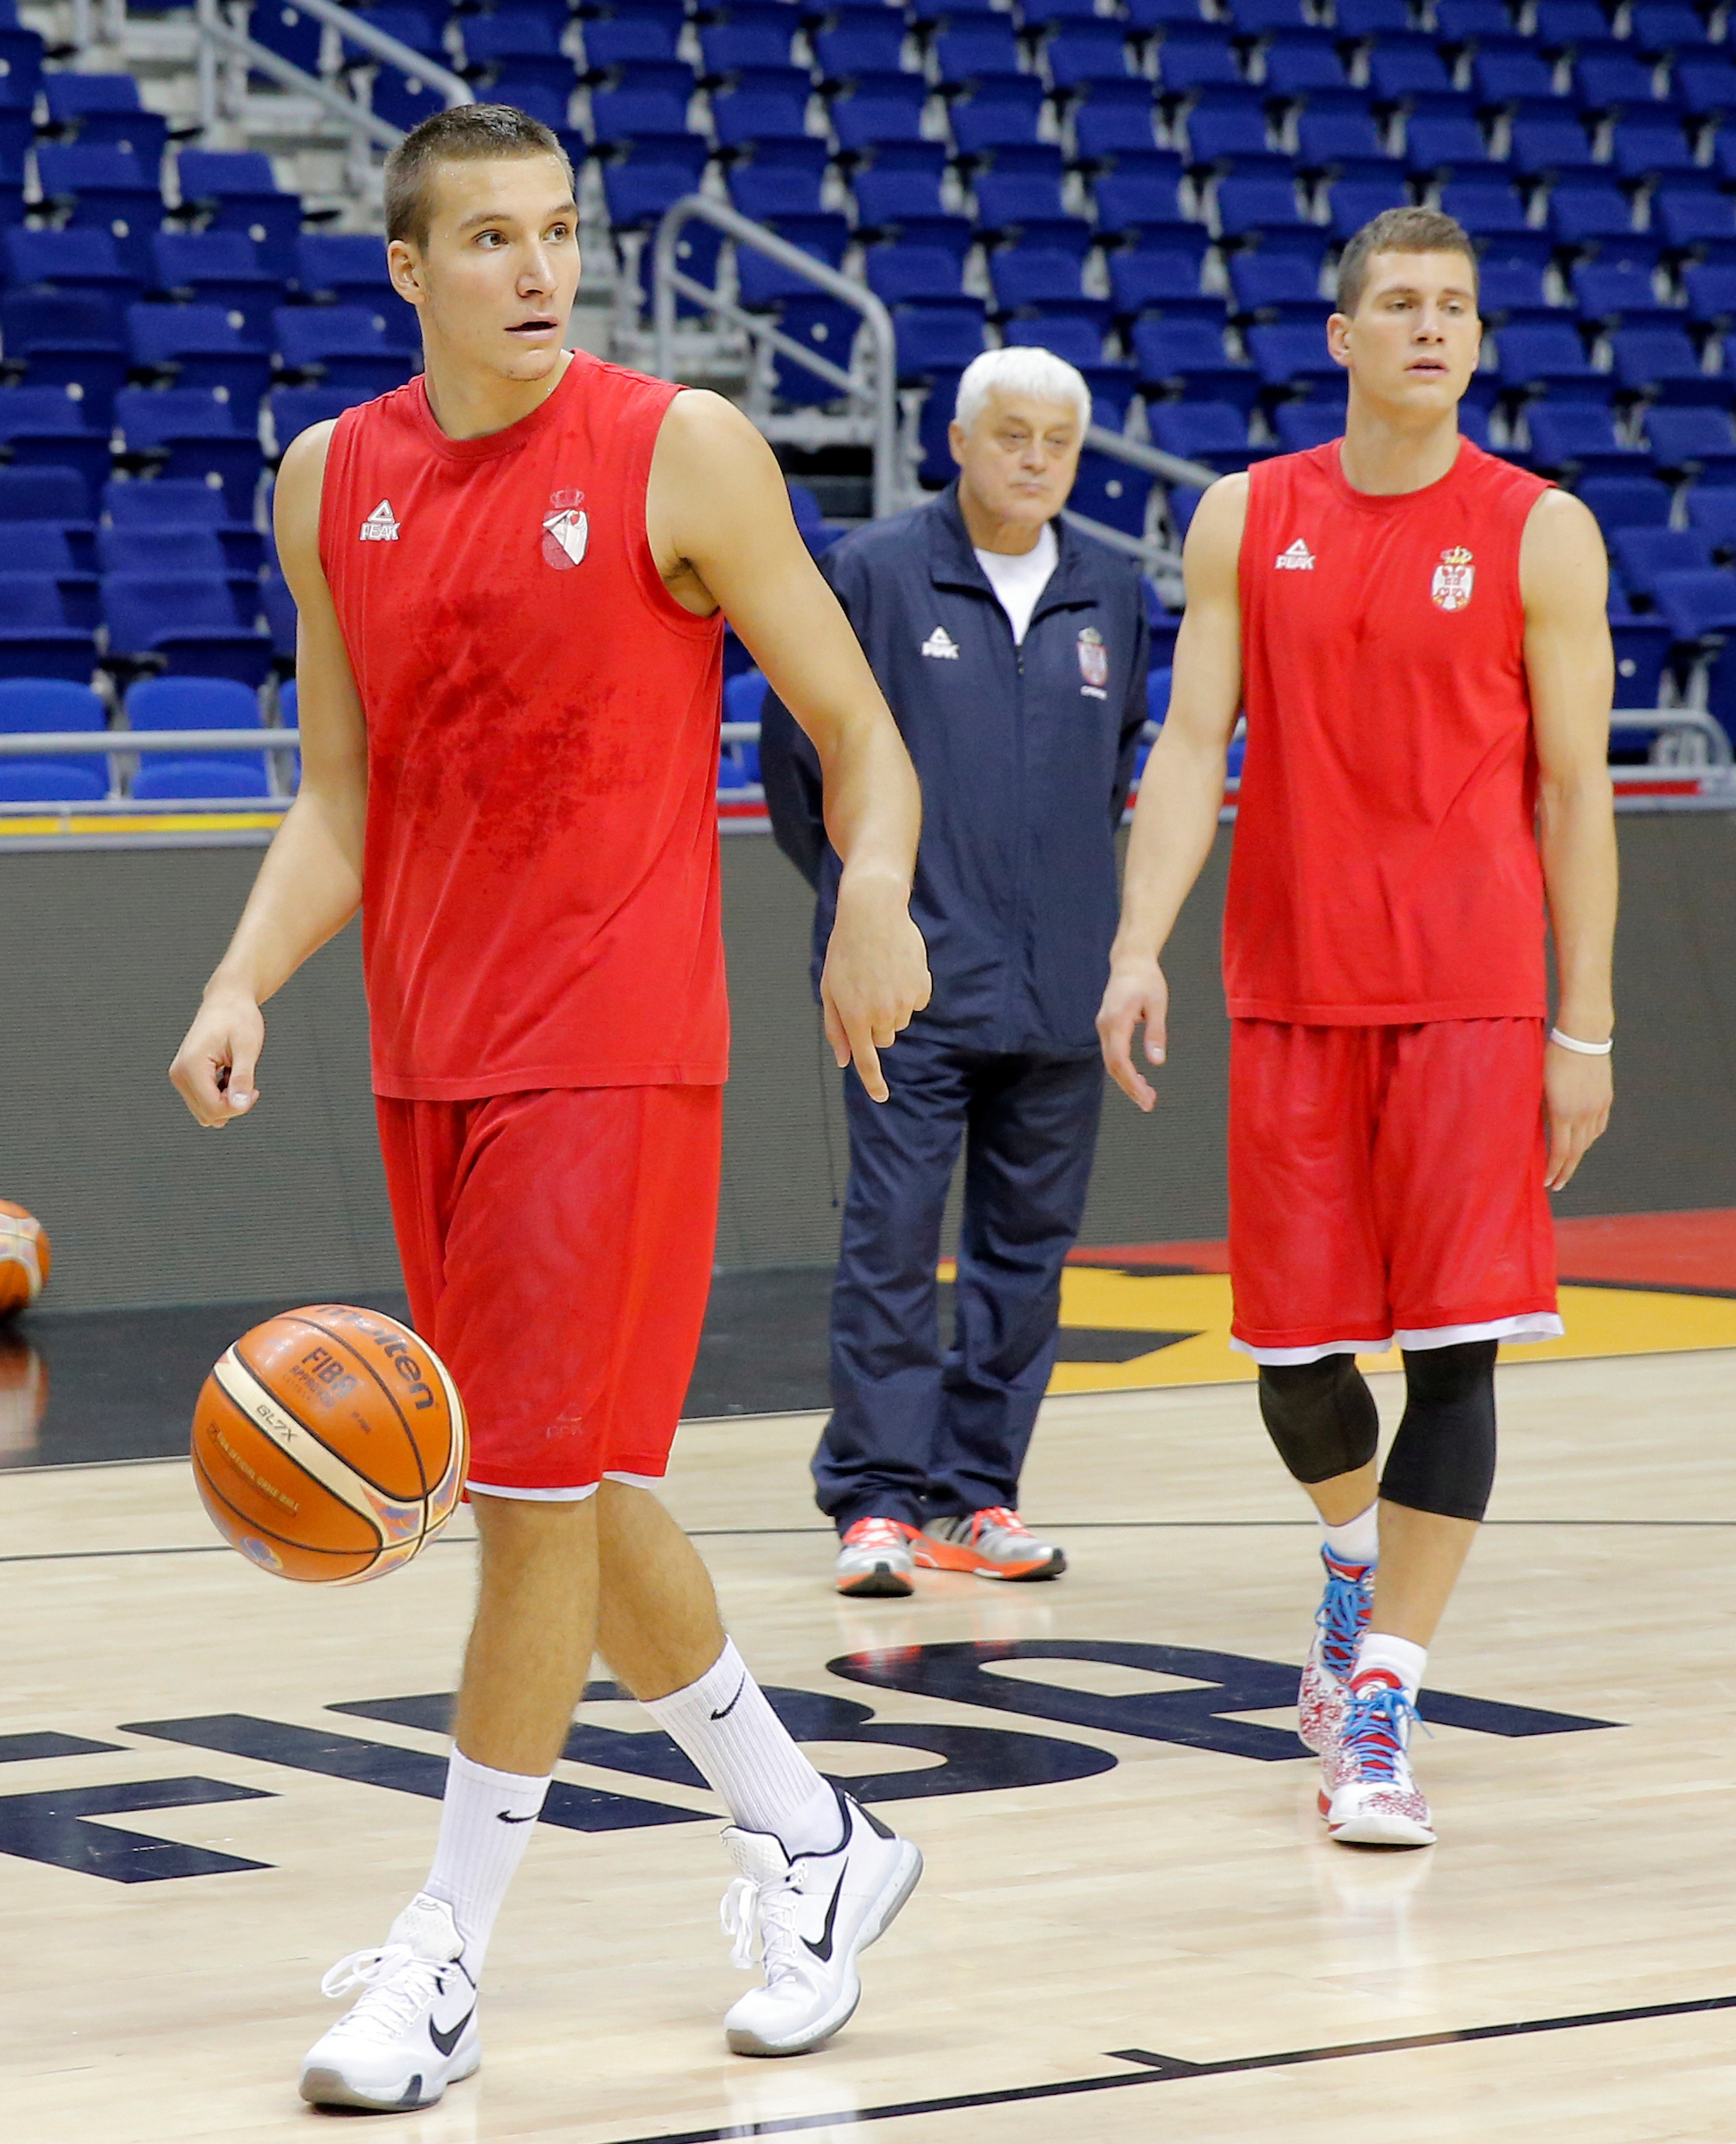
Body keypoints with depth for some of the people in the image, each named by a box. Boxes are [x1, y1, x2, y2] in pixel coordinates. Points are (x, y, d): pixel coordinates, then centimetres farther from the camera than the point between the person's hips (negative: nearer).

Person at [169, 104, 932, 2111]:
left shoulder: (679, 449, -6)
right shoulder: (331, 479, 7)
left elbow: (855, 726, -3)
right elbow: (338, 802, 10)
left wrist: (874, 893, -23)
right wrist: (243, 985, -6)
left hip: (616, 1045, -6)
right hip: (429, 1052, 6)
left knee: (540, 1481, -8)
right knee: (569, 1483, 12)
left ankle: (445, 1960, 1)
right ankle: (810, 1840, 29)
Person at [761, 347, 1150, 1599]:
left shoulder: (1113, 594, 9)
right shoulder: (876, 575, -3)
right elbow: (799, 751, 4)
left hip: (1063, 984, 4)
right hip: (912, 980, -4)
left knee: (1029, 1242, 7)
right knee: (893, 1238, -6)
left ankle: (977, 1498, 15)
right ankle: (877, 1502, -1)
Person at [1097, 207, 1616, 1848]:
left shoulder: (1540, 533, 0)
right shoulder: (1245, 521, 6)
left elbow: (1573, 790, 1)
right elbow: (1191, 746, 3)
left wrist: (1584, 1028, -2)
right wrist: (1137, 947, -11)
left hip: (1473, 992, -2)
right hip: (1289, 988, 2)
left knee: (1455, 1341, -8)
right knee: (1291, 1348, 5)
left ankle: (1380, 1701, -3)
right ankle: (1354, 1556, 38)